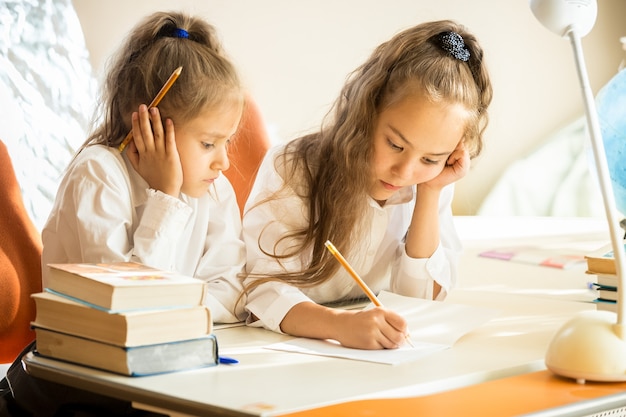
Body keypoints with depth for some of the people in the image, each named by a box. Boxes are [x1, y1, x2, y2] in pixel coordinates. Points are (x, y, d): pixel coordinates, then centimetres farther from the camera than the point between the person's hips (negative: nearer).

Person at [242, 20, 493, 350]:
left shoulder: (431, 184, -4)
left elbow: (420, 296, -5)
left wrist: (430, 194, -15)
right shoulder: (291, 171, -17)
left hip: (376, 358, 4)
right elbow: (260, 289, -25)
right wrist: (338, 323, -43)